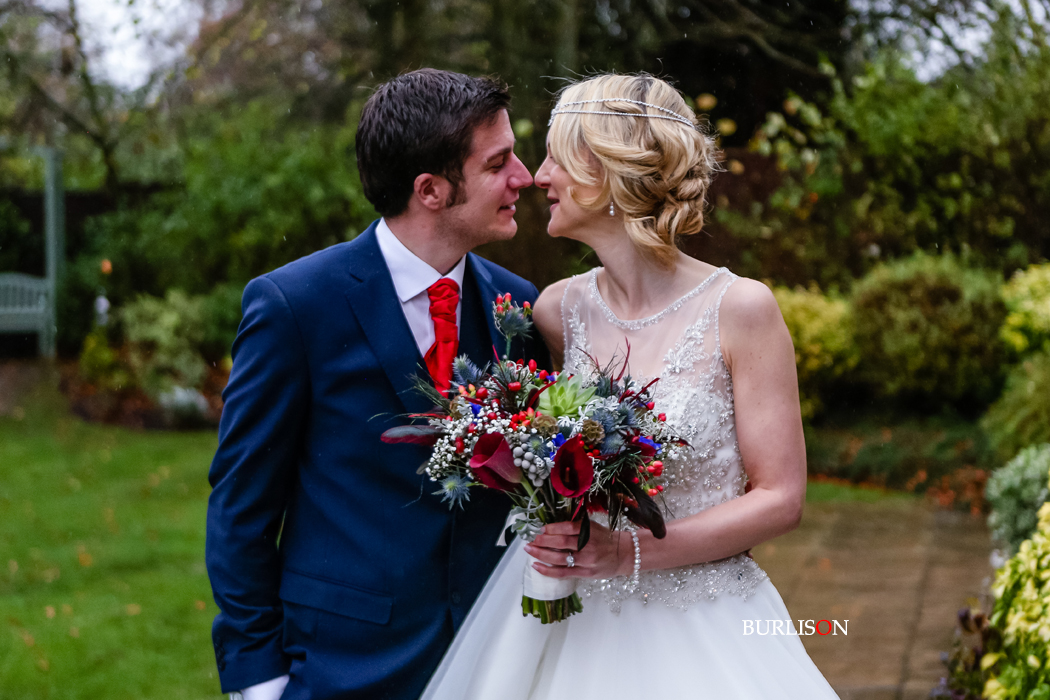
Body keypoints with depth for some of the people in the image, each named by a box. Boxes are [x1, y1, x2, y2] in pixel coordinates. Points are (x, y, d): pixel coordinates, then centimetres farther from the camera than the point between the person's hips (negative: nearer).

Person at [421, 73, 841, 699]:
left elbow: (780, 498, -11)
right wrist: (549, 521, -4)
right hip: (571, 621, 3)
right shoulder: (558, 309, 0)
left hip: (702, 633, -3)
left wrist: (627, 552, -17)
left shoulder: (740, 309, -12)